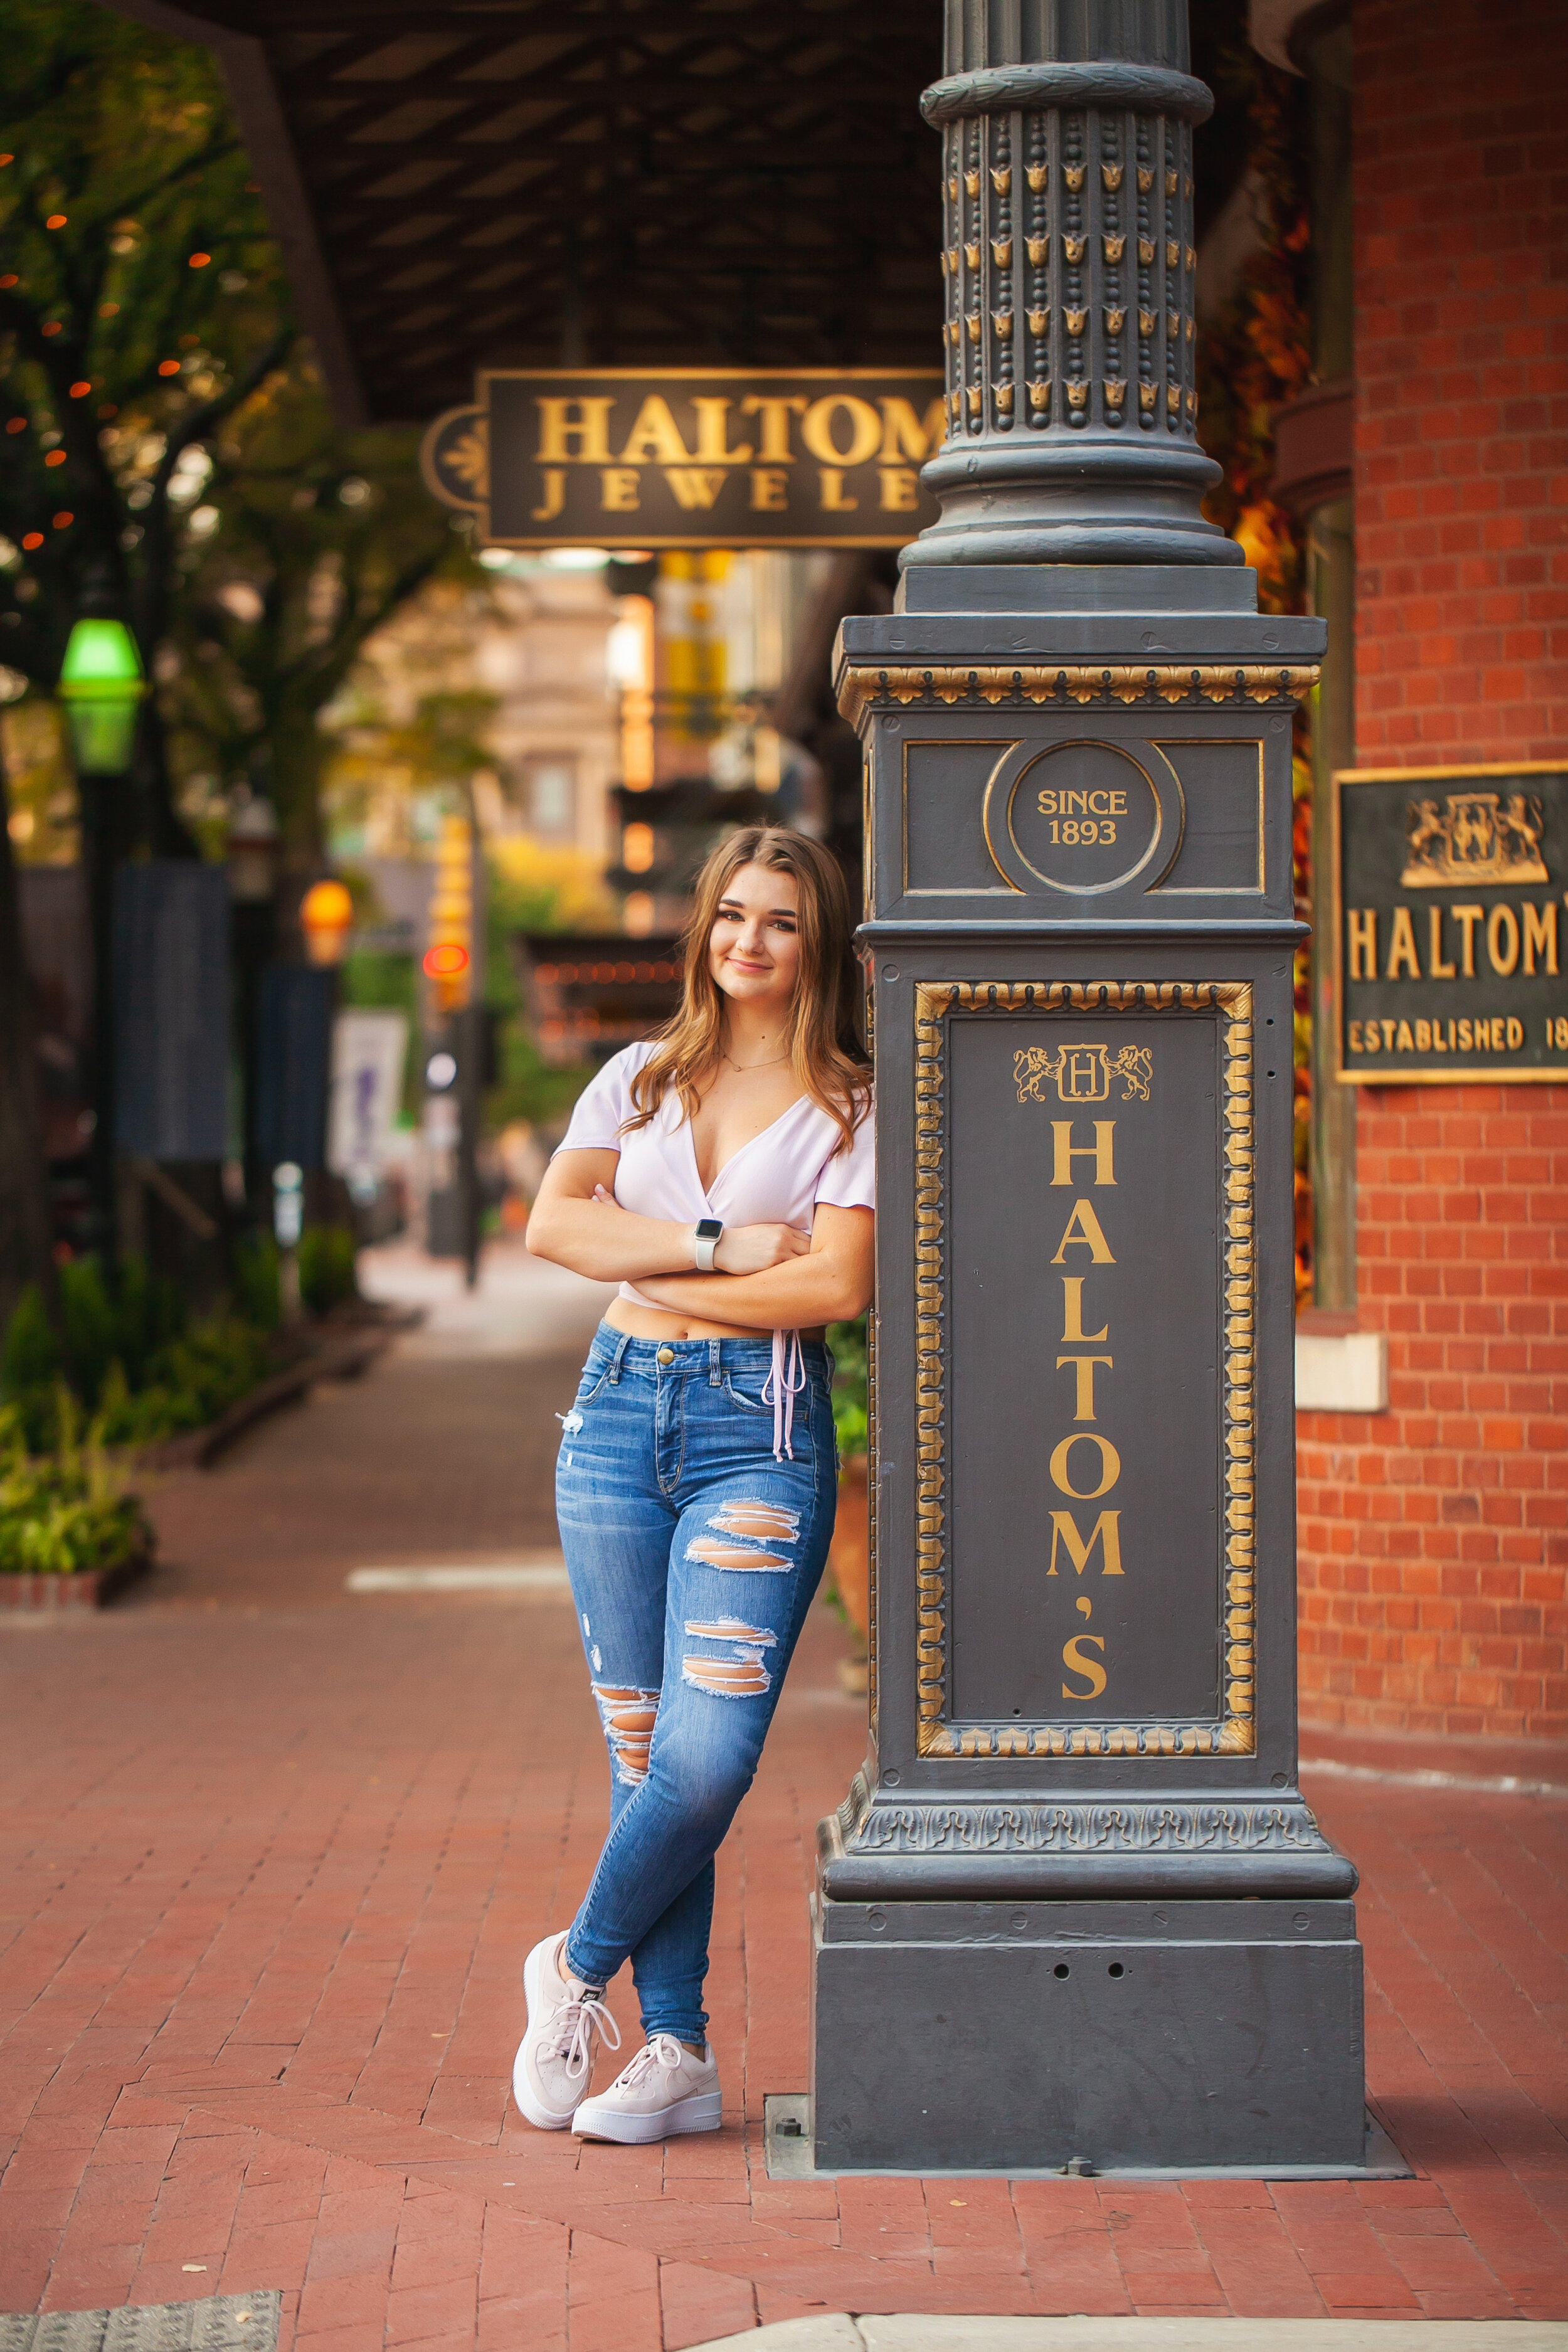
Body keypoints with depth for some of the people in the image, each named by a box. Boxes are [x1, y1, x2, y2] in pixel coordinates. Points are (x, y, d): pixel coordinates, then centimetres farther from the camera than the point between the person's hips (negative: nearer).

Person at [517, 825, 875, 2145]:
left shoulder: (850, 1106, 3)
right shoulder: (641, 1080, 13)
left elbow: (836, 1284, -10)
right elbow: (554, 1223, 0)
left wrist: (654, 1277, -6)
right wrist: (718, 1245, -10)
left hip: (762, 1429, -3)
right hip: (621, 1414, 3)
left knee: (709, 1753, -13)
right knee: (644, 1749, 3)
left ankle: (579, 1967, 10)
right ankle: (678, 2056, 9)